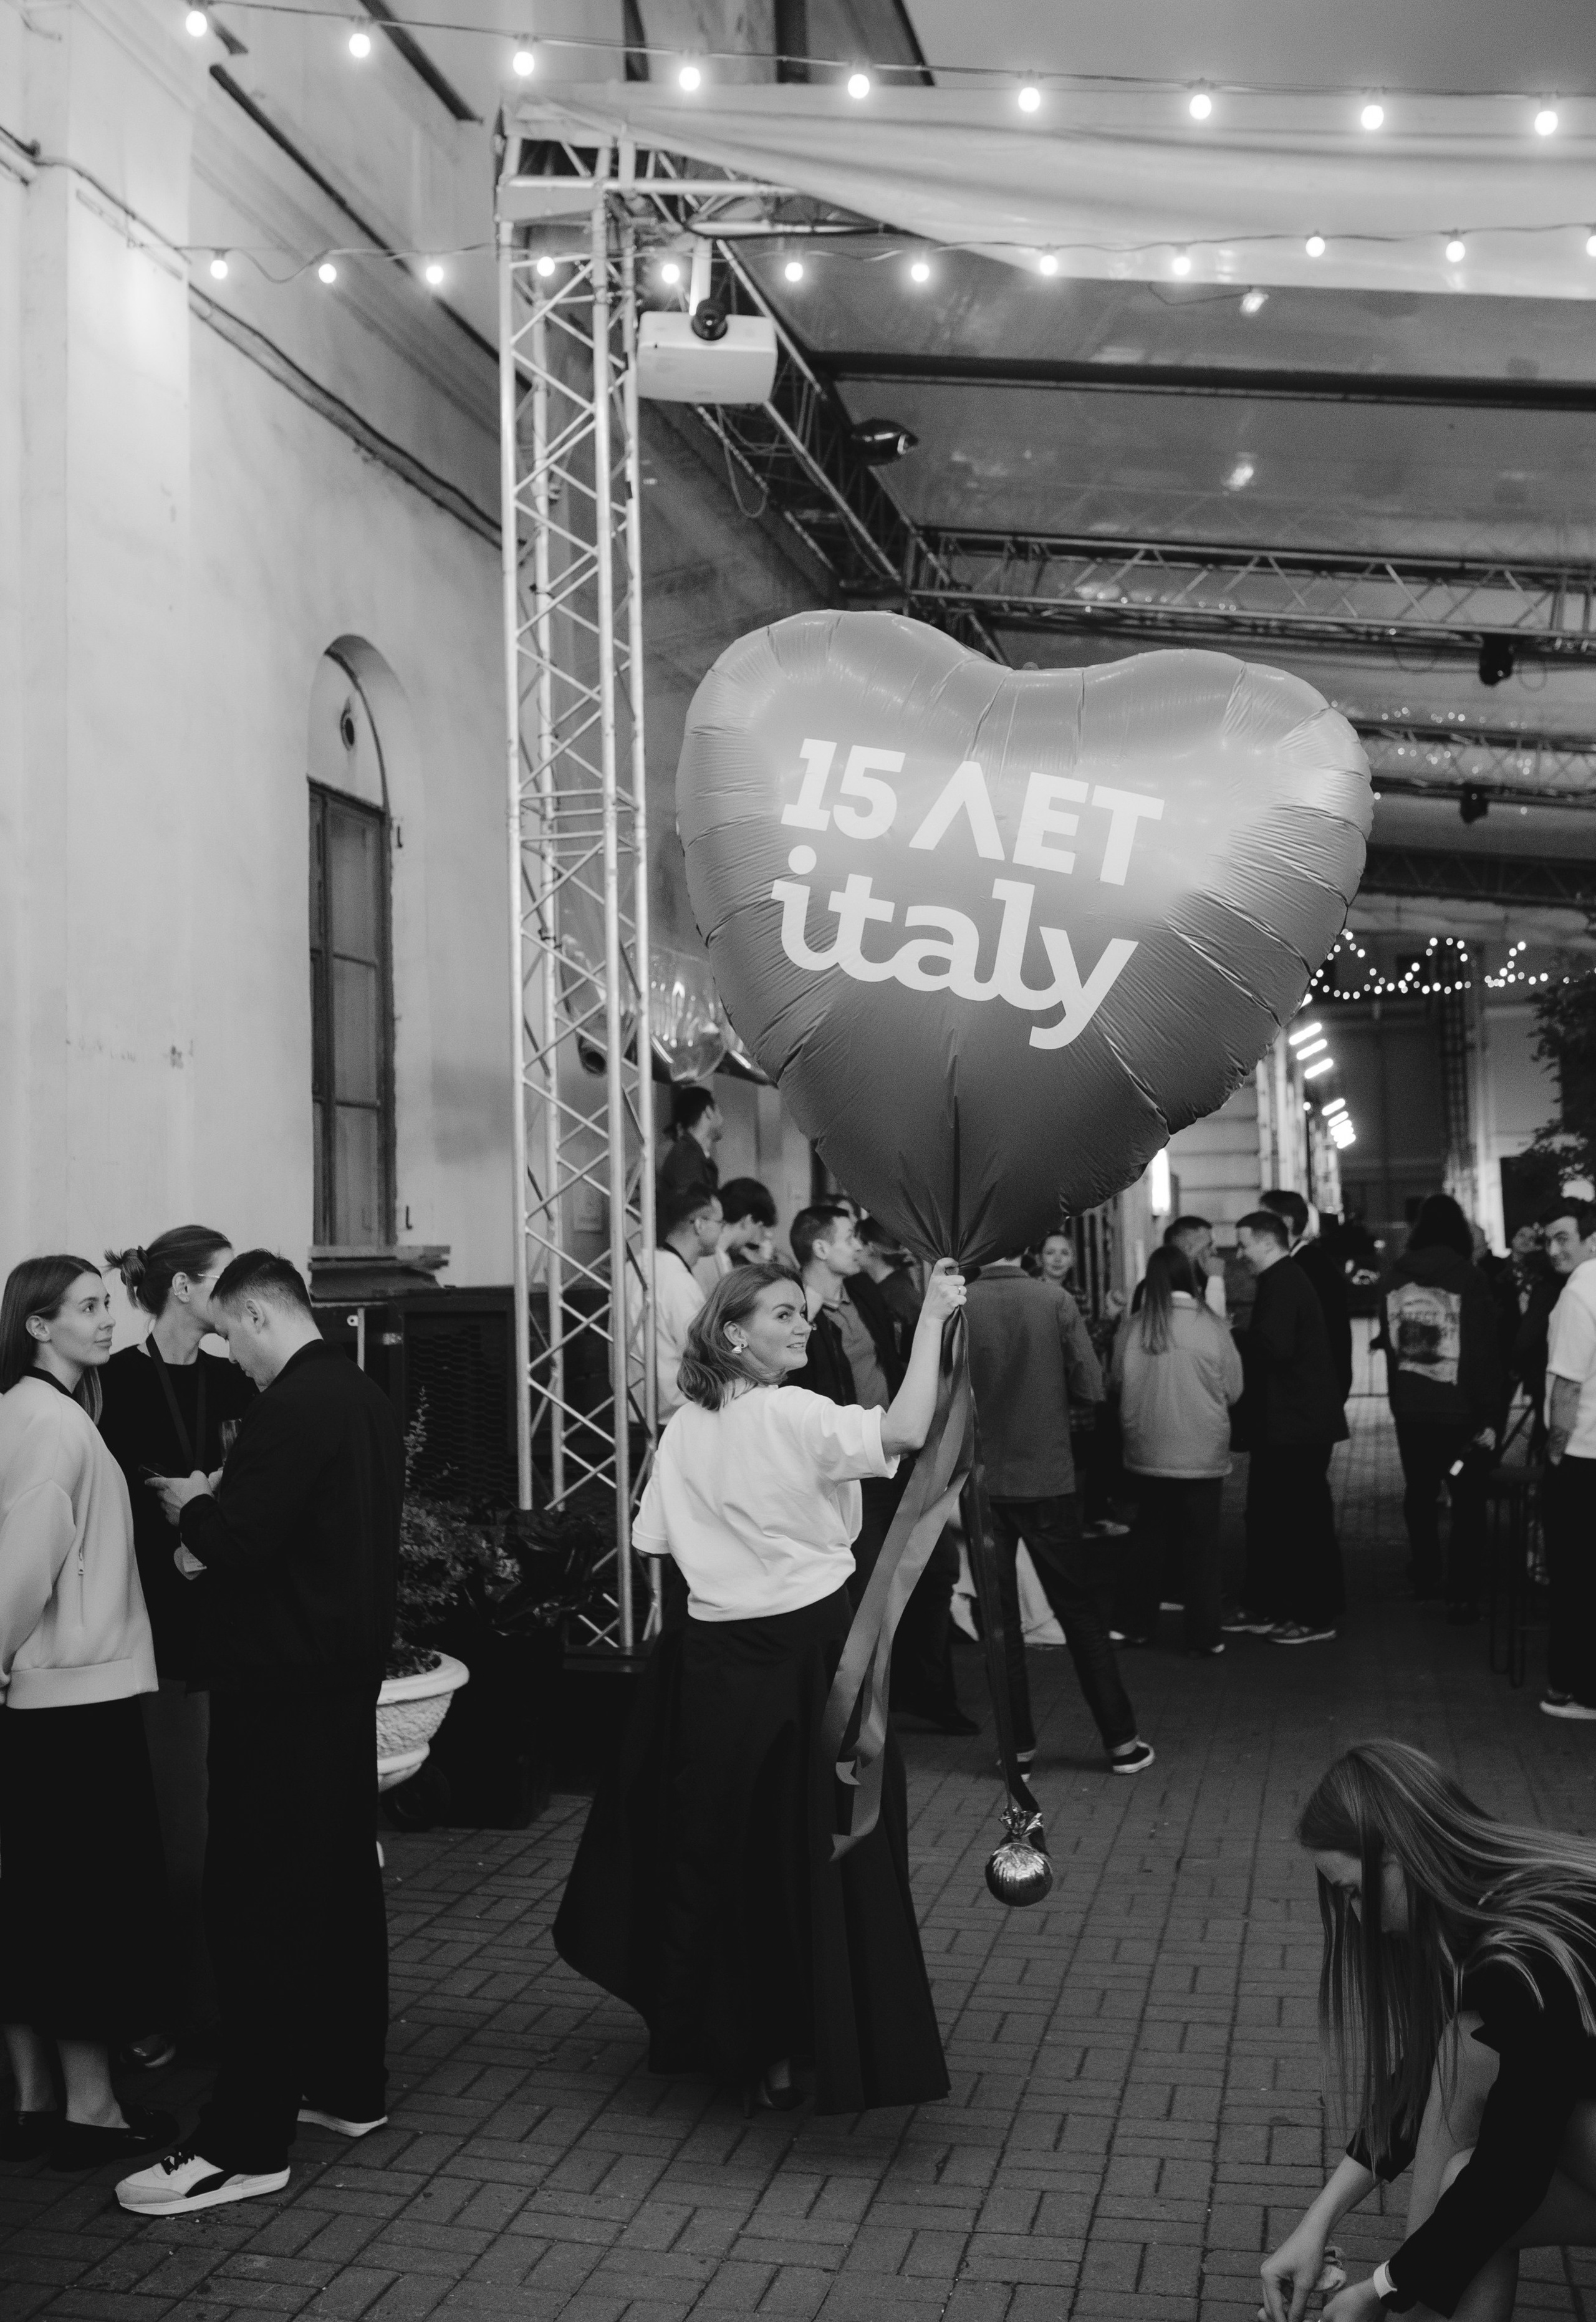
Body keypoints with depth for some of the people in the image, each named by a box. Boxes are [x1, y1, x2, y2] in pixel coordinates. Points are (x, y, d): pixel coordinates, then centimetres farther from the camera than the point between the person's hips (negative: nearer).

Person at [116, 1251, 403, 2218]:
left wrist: (193, 1508, -3)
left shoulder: (294, 1403, -18)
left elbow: (238, 1537, -23)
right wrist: (219, 1516, 11)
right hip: (347, 1667, 10)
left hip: (281, 1682, -10)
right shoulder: (366, 1396, 11)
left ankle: (247, 2142, 1)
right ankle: (350, 2085, 29)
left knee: (258, 1902, -4)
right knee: (343, 1877, 17)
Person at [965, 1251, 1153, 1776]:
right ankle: (1121, 1741, 16)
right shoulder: (1055, 1301, -10)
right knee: (1079, 1610, 12)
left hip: (982, 1482, 0)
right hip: (1047, 1478, 0)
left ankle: (1018, 1744, 14)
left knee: (997, 1615, 10)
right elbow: (1091, 1388, -7)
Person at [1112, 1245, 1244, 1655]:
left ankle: (1138, 1626, 23)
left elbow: (1118, 1384, 6)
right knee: (1199, 1544, 7)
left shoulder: (1131, 1328, -8)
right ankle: (1203, 1635, 11)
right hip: (1202, 1455, -2)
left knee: (1149, 1538, 15)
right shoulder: (1211, 1328, -13)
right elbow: (1233, 1391, -2)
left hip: (1147, 1453, 2)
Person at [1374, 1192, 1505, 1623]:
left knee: (1420, 1492, 20)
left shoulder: (1394, 1278, 0)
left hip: (1409, 1408, 4)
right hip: (1460, 1409, -4)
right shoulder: (1468, 1278, -13)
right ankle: (1462, 1596, 2)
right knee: (1467, 1501, 5)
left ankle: (1426, 1575, 33)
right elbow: (1485, 1352, -14)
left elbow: (1388, 1343, 7)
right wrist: (1491, 1416, -11)